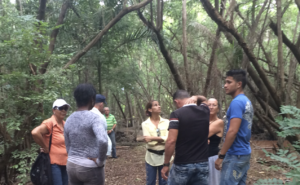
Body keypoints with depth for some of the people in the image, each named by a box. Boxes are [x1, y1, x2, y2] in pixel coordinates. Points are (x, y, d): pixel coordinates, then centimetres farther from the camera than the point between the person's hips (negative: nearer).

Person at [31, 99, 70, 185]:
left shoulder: (65, 124, 9)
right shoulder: (49, 123, -14)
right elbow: (35, 133, -31)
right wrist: (45, 147, -19)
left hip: (65, 163, 8)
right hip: (54, 163, -8)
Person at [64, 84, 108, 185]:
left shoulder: (68, 120, 4)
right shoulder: (93, 117, -16)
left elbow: (68, 147, 10)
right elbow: (103, 140, -31)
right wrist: (101, 161, -18)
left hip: (72, 165, 6)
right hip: (91, 168, -6)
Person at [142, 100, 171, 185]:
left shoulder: (166, 122, -1)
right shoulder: (145, 124, -5)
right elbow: (148, 140, -15)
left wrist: (153, 138, -17)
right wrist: (162, 139, -13)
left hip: (164, 156, 1)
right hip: (151, 157, -1)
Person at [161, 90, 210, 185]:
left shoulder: (176, 114, -11)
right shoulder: (204, 111, 4)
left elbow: (171, 141, -18)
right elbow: (203, 99, 29)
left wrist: (166, 164, -11)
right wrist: (195, 98, 8)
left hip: (183, 165, -4)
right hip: (203, 164, 4)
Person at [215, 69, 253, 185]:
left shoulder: (237, 102, -17)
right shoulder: (247, 102, 12)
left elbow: (233, 131, -23)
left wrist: (221, 155, -18)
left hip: (235, 154, -9)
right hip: (244, 152, 9)